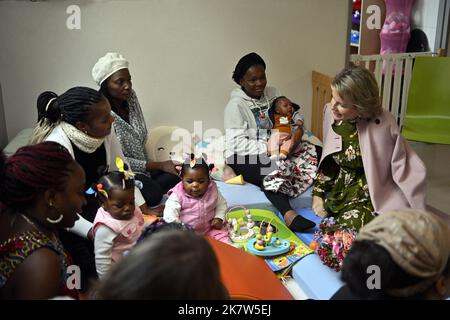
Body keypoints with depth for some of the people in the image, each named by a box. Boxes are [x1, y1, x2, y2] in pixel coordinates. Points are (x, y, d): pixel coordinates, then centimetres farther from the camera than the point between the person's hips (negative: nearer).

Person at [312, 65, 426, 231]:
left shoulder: (383, 124, -23)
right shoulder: (331, 113, -7)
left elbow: (406, 172, -16)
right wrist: (318, 193, 0)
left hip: (369, 196, -5)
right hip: (339, 189, 5)